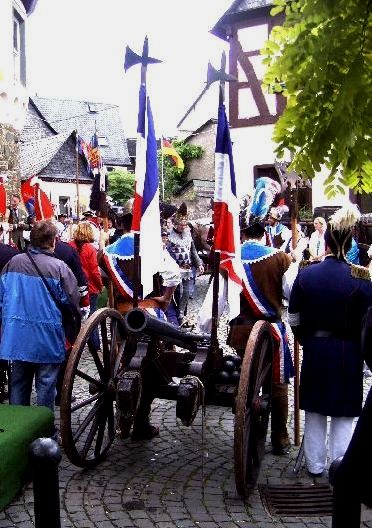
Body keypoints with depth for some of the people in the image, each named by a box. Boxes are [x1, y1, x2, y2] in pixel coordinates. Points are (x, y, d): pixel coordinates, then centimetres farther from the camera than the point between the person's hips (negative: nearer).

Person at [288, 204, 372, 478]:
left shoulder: (305, 275, -6)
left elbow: (294, 319, 0)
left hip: (314, 350, 3)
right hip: (348, 353, -2)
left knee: (315, 411, 16)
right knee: (343, 414, 11)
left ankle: (315, 465, 27)